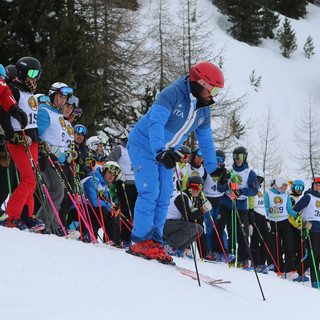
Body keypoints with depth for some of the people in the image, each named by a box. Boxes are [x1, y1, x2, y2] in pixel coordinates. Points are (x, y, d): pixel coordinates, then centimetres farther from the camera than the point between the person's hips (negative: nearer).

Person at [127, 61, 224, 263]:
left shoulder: (203, 110, 1)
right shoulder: (172, 94, -24)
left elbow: (206, 139, 15)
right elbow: (155, 122, -37)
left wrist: (213, 168, 17)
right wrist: (160, 151, -50)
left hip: (165, 153, 8)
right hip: (144, 146, -8)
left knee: (164, 198, 1)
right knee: (150, 192, -16)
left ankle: (155, 241, 5)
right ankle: (142, 241, -13)